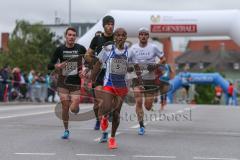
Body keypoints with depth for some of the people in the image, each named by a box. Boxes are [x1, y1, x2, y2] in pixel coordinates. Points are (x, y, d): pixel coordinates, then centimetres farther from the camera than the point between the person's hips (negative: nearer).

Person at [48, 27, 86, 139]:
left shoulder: (81, 49, -1)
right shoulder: (60, 49, 1)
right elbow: (50, 66, 3)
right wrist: (57, 66, -18)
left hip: (76, 83, -1)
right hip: (63, 82, 1)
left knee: (73, 109, -11)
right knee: (65, 107, 2)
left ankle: (75, 104, 27)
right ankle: (66, 130, 21)